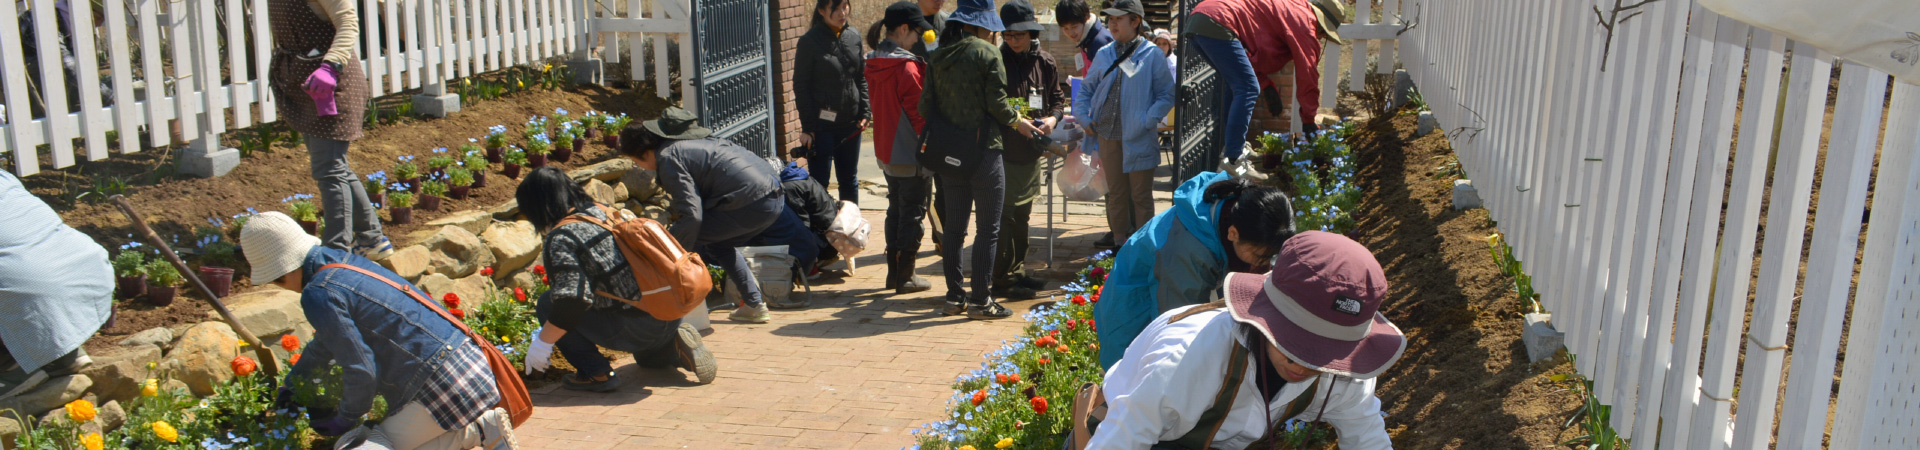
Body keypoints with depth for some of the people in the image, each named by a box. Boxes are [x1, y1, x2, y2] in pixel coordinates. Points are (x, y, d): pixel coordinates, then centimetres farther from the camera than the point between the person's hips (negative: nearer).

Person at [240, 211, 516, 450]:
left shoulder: (319, 295, -15)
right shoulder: (340, 260, 14)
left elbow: (360, 372, -12)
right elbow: (327, 341, 32)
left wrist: (345, 420, 7)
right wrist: (292, 384, 45)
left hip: (439, 382, -9)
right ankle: (486, 421, 8)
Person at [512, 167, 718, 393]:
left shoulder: (560, 237, -11)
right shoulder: (602, 211, 14)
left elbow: (573, 297, -22)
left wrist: (542, 343, -10)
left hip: (633, 329, -8)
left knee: (548, 304, 3)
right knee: (648, 358, 41)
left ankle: (596, 373, -2)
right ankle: (677, 346, 10)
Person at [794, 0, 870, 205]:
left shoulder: (854, 36, 5)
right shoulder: (809, 41, -9)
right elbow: (801, 87, -7)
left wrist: (865, 113, 3)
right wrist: (807, 127, -10)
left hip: (850, 123, 5)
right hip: (822, 124, -5)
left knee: (849, 180, 14)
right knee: (819, 181, 0)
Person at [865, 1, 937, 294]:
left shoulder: (874, 64, 5)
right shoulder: (908, 68, -20)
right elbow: (920, 113, -17)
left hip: (886, 151, 8)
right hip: (912, 154, -8)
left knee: (895, 209, 18)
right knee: (913, 213, 2)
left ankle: (894, 272, 24)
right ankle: (905, 277, 8)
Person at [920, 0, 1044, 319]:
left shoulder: (938, 56, 6)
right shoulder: (987, 53, -10)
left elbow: (926, 106, 4)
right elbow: (996, 104, -13)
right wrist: (1018, 123, 5)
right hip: (983, 151, -6)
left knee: (954, 226, 13)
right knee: (988, 228, 1)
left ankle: (955, 296, 18)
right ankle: (980, 301, 3)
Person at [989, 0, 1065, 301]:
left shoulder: (1044, 62, 5)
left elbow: (1056, 96, 16)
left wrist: (1053, 118, -3)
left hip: (1031, 151, 6)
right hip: (1004, 150, -6)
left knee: (1022, 214, 16)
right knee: (1005, 215, -4)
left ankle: (1018, 272, 28)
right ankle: (1003, 279, 4)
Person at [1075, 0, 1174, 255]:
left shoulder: (1152, 56, -5)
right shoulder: (1104, 55, 9)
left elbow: (1167, 96, -4)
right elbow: (1085, 90, 18)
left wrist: (1148, 121, -14)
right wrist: (1085, 118, 5)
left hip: (1139, 138, -4)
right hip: (1108, 136, 4)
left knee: (1141, 195, 4)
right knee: (1116, 194, 11)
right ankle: (1119, 243, 22)